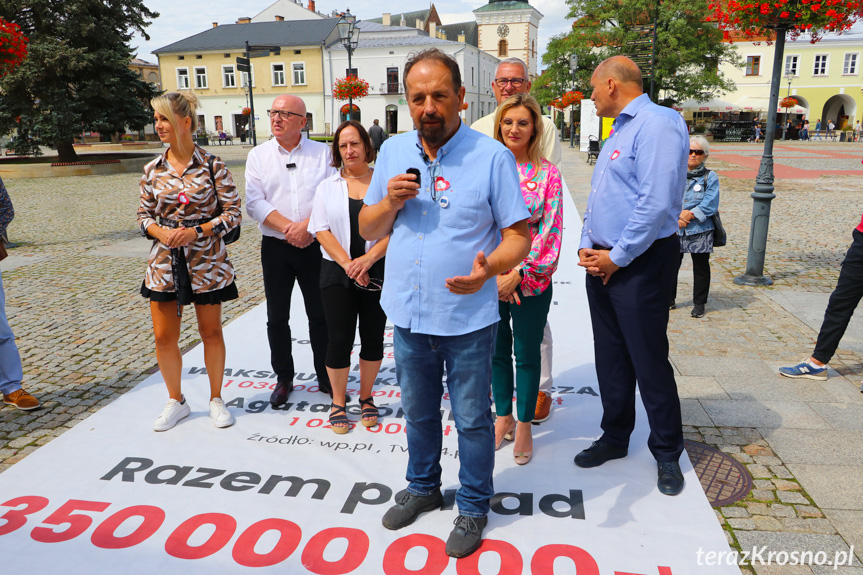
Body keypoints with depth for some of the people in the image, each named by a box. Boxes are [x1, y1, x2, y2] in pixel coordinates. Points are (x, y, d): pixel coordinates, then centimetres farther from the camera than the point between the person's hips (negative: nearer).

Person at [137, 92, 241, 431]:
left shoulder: (212, 166, -7)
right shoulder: (152, 170, 4)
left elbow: (233, 212, -6)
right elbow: (144, 215, 10)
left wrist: (197, 231, -17)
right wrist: (161, 233, -11)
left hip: (206, 261, -3)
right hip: (164, 261, 3)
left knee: (211, 332, 9)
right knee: (164, 337, 7)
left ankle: (216, 399, 27)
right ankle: (176, 401, 29)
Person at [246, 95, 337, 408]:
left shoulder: (322, 153, 3)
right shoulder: (258, 155, 5)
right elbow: (255, 203, -4)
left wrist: (307, 226, -18)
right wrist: (289, 228, -15)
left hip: (315, 246, -1)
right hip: (276, 248, 1)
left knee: (320, 314, 7)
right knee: (277, 317, 9)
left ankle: (326, 377, 22)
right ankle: (283, 378, 25)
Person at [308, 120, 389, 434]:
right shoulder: (327, 187, 9)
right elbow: (321, 230, 0)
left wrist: (368, 258, -16)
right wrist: (347, 263, -13)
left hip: (378, 272, 0)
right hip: (337, 272, 0)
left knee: (373, 337, 7)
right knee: (340, 338, 0)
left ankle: (366, 398, 26)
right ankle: (338, 403, 18)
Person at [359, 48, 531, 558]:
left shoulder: (492, 156, -10)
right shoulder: (393, 152, 5)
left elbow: (519, 236, -10)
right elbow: (368, 229, 10)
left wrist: (490, 267, -31)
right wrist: (391, 200, -11)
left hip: (467, 319, -4)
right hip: (409, 315, 4)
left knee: (472, 419, 11)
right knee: (418, 412, 22)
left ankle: (474, 507, 34)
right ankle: (423, 488, 45)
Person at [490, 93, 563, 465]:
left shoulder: (547, 173, -3)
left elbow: (550, 229, -7)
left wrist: (518, 274, -15)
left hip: (531, 278, -2)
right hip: (489, 276, 2)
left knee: (527, 353, 8)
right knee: (497, 349, 14)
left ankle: (524, 425, 26)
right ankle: (503, 417, 32)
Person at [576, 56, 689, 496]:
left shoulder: (657, 124, -14)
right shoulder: (618, 131, 17)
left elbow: (656, 203, -23)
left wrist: (617, 258, -16)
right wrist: (587, 246, 5)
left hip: (641, 264, -9)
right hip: (601, 262, 9)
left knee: (650, 362, 1)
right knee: (610, 358, 15)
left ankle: (667, 453, 19)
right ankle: (615, 438, 30)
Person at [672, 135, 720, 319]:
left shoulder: (710, 177, 1)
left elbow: (710, 206, -6)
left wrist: (689, 214, -15)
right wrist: (678, 215, -13)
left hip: (700, 231, -2)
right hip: (675, 229, 2)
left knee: (700, 268, 7)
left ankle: (699, 303, 20)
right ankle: (669, 299, 23)